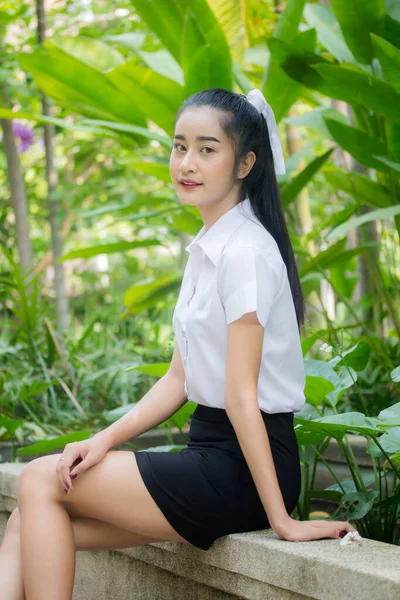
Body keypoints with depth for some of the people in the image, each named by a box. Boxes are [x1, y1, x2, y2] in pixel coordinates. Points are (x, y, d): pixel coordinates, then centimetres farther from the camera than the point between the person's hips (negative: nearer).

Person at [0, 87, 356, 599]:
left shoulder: (244, 250, -15)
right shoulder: (205, 249, 14)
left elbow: (241, 394, -18)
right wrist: (107, 439, 1)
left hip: (246, 469, -8)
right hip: (212, 451, 8)